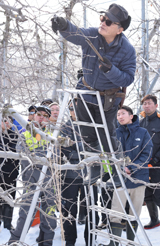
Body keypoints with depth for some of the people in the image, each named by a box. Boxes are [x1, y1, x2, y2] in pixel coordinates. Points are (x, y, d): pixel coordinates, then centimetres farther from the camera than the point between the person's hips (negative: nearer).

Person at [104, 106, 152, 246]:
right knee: (116, 215, -6)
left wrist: (131, 168, -16)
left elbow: (146, 154, -4)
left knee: (135, 214, 11)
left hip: (139, 178, 1)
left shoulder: (143, 133, 0)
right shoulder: (116, 133, 2)